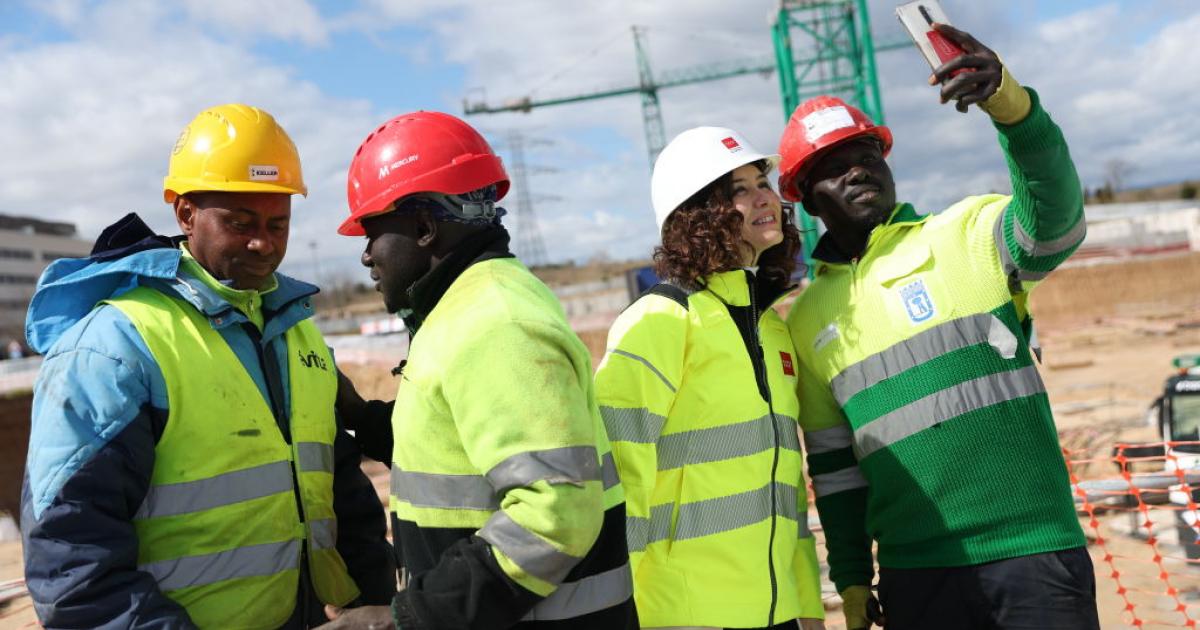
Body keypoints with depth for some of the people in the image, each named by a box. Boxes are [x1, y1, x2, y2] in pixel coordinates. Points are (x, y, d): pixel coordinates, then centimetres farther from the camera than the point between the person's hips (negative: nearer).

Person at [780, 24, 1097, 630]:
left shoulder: (966, 236, 0)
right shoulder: (808, 321, 8)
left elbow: (1054, 220, -22)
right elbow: (833, 462, 12)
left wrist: (1010, 102, -38)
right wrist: (851, 579, 11)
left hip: (1032, 551, -2)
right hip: (914, 572, 3)